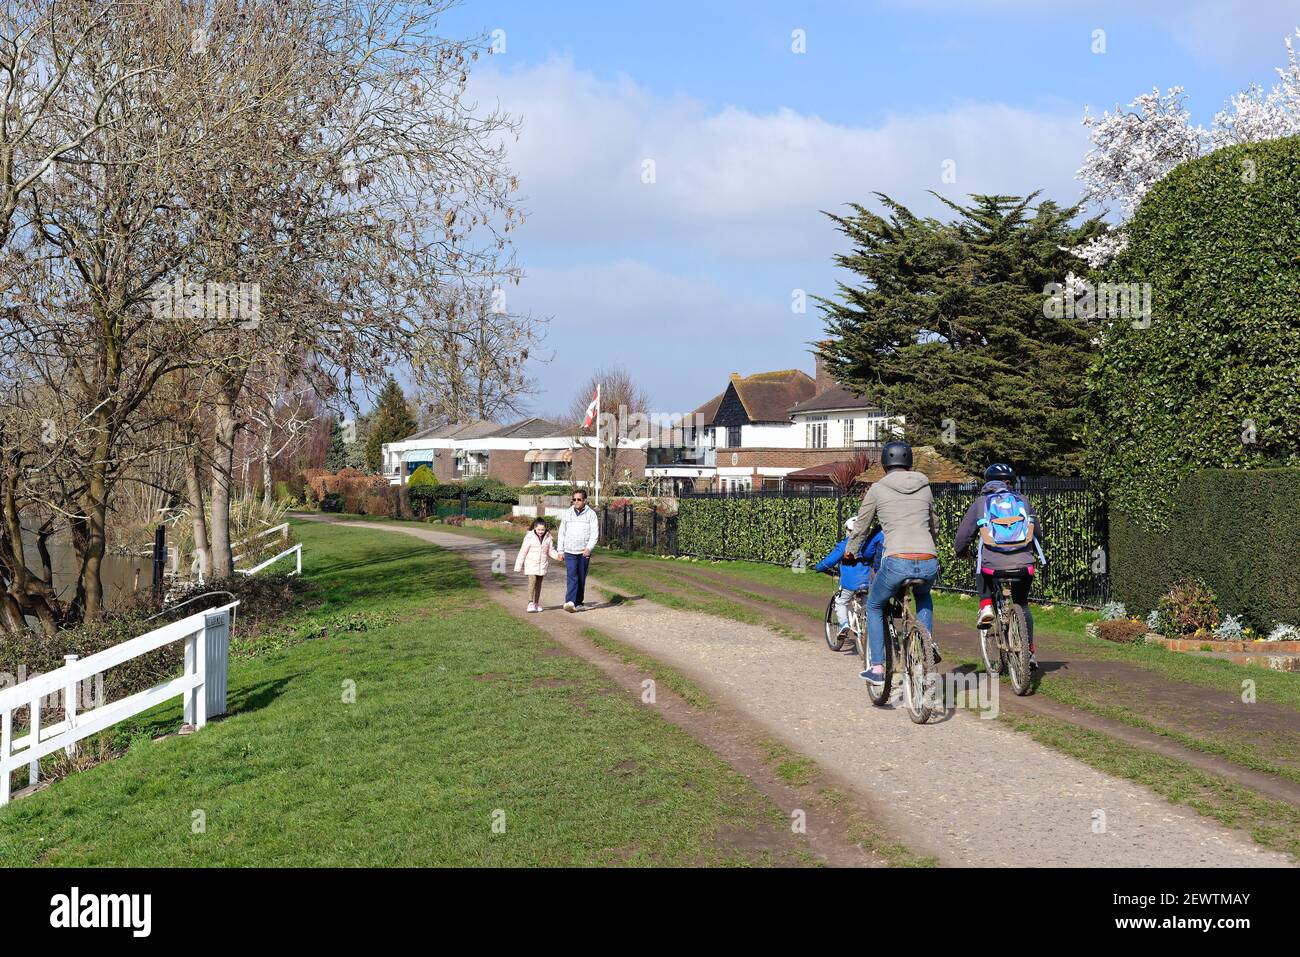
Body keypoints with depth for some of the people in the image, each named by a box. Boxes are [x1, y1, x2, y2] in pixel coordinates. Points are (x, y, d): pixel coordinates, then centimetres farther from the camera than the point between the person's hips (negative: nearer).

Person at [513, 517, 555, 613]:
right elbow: (523, 552, -6)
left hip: (542, 564, 4)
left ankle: (536, 603, 19)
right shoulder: (529, 537, -10)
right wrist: (518, 567, -4)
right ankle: (530, 603, -16)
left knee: (538, 583, 10)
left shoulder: (548, 537, 0)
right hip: (531, 563, -4)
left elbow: (551, 550, 8)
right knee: (532, 581, -17)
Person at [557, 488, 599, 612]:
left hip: (584, 552, 0)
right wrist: (560, 550, 8)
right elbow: (561, 533, 13)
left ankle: (578, 603, 18)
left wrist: (589, 548, -18)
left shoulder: (591, 514, 1)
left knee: (581, 579, 7)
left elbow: (595, 533, -4)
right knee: (571, 577, -14)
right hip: (569, 552, 0)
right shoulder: (567, 513, 8)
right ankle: (569, 602, -26)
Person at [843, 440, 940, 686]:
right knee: (923, 596, 38)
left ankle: (877, 668, 16)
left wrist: (850, 553, 35)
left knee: (874, 607, 23)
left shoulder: (877, 489, 7)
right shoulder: (925, 488, 16)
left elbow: (861, 527, 17)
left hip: (897, 562, -3)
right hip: (929, 563, 3)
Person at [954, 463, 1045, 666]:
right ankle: (1029, 650, 20)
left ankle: (986, 606, 12)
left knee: (981, 572, 34)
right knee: (1022, 605, 24)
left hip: (993, 565, -2)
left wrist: (961, 552, 35)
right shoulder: (1023, 501, 20)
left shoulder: (980, 503, 13)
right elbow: (1037, 533, 30)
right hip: (1023, 566, 2)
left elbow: (963, 536, 13)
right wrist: (1034, 551, 51)